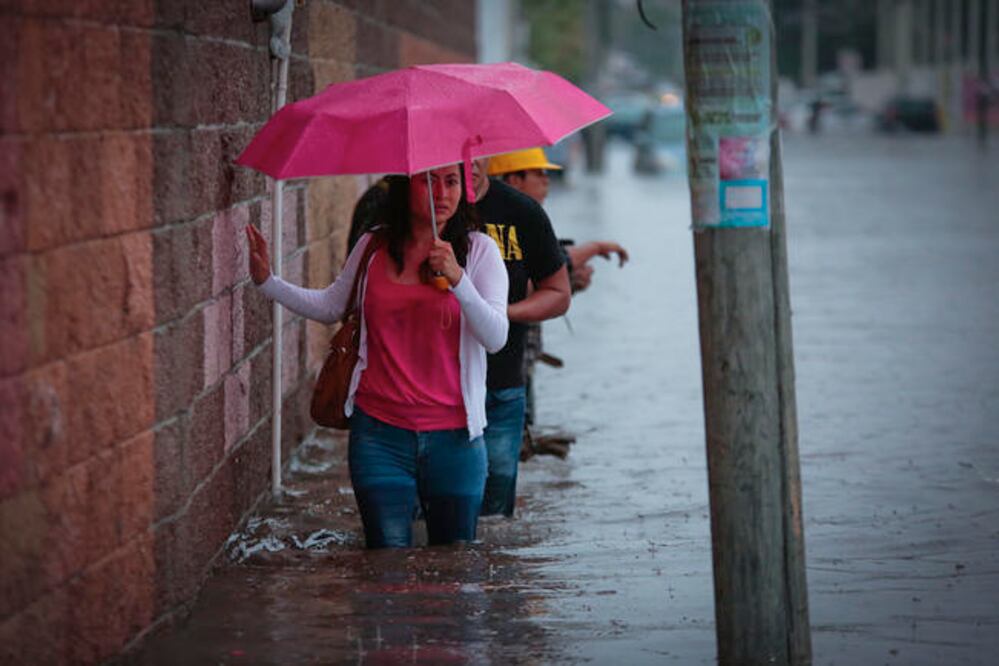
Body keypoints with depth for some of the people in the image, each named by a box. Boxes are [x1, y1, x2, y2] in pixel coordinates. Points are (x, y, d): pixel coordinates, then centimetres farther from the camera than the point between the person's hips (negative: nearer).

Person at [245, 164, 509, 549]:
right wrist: (266, 281, 11)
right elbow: (331, 307, 19)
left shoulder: (478, 250, -1)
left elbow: (496, 339, -12)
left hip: (451, 435, -1)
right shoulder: (374, 247, 7)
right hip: (379, 432, 1)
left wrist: (457, 279, -26)